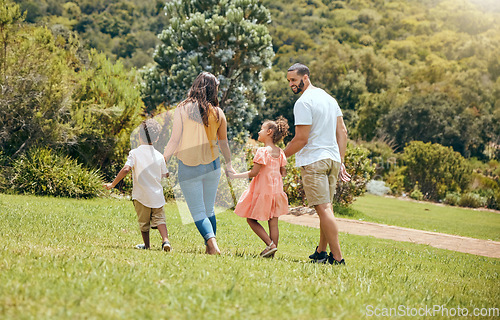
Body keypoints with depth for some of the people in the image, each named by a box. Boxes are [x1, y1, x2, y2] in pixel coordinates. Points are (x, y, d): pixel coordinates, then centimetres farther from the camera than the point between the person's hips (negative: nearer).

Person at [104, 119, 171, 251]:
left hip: (141, 195, -2)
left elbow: (126, 169, -22)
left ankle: (146, 244, 23)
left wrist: (112, 184, -15)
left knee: (143, 221, 14)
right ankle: (165, 240, -14)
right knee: (159, 218, 7)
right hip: (157, 195, 2)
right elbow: (165, 174, 10)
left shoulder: (135, 153, -10)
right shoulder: (159, 156, -1)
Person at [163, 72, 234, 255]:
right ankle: (209, 247, 19)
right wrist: (229, 166, 24)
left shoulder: (183, 109, -8)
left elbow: (175, 140, -10)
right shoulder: (218, 113, 0)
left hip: (188, 168, -3)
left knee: (198, 212, 1)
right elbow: (223, 143, 9)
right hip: (212, 166, 3)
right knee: (209, 210, 16)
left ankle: (212, 243, -20)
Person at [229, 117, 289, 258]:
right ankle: (273, 248, 9)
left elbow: (254, 172, -17)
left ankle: (270, 244, -7)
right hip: (276, 191, 7)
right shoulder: (280, 152, 4)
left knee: (251, 219, 4)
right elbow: (283, 172, 10)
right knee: (273, 222, 9)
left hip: (262, 191, -7)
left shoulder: (262, 151, -16)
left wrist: (236, 176, -8)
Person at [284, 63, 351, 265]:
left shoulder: (303, 102, -12)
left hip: (313, 161, -9)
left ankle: (337, 257, -11)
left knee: (323, 209, -9)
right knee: (326, 207, 15)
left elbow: (301, 139, -16)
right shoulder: (329, 98, 15)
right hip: (332, 158, 9)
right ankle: (321, 252, 24)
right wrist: (341, 162, 16)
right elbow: (342, 132, 15)